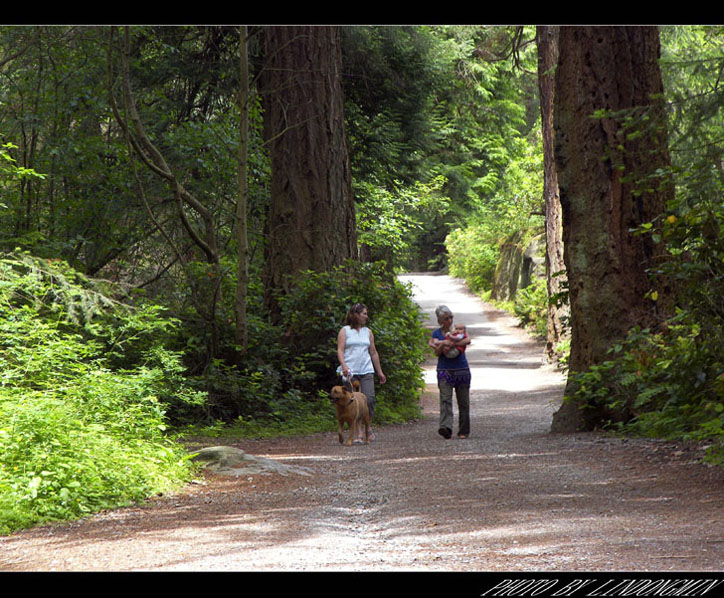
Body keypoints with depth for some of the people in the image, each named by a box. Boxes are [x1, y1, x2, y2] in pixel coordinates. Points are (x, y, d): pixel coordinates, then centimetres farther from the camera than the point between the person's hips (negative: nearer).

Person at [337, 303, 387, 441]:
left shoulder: (368, 332, 18)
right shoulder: (345, 331, 6)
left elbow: (373, 353, 21)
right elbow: (340, 350, -3)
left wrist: (380, 372, 21)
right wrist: (344, 366, -20)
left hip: (366, 371, 3)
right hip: (351, 372, -3)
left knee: (369, 399, -10)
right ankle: (358, 431, -6)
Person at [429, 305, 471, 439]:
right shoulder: (436, 333, 8)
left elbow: (467, 341, -12)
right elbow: (437, 352, -3)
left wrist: (450, 344, -19)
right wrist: (442, 345, -22)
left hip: (462, 370, 1)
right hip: (444, 371, -1)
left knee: (463, 402, 2)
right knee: (445, 399, -17)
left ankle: (464, 431, 12)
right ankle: (446, 428, -31)